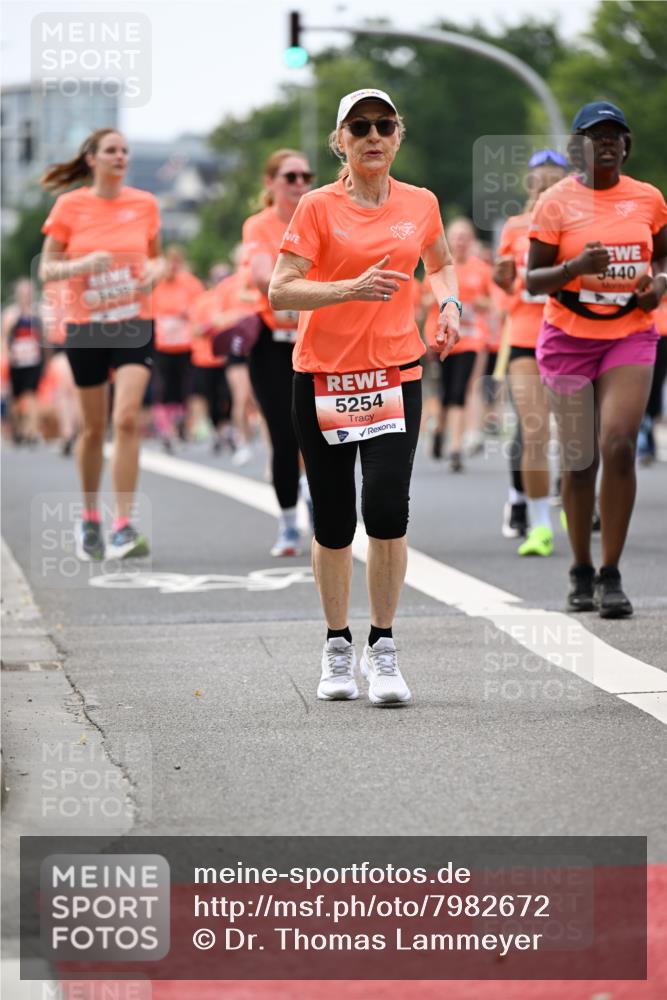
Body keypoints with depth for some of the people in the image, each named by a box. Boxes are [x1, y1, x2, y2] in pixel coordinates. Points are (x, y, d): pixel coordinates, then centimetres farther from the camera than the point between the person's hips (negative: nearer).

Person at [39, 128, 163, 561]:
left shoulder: (145, 204, 2)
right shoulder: (70, 206, -3)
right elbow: (47, 269, 0)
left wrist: (156, 270, -7)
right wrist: (82, 264, -19)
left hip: (135, 324, 0)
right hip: (86, 326, 0)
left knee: (127, 419, -15)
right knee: (94, 428, 9)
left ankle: (123, 526, -14)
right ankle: (90, 519, 28)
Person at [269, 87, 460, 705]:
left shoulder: (421, 204, 7)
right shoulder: (319, 207, -4)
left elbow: (441, 264, 27)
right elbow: (280, 291, -11)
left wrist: (449, 305, 6)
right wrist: (351, 288, -25)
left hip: (396, 374, 1)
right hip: (323, 376, -1)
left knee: (387, 509, -15)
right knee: (333, 521, 5)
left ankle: (384, 648, -1)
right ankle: (338, 649, 22)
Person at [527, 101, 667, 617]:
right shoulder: (557, 201, -3)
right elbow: (533, 280, -3)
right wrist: (576, 266, -22)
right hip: (569, 338, -1)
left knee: (619, 445, -15)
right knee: (579, 459, 2)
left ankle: (611, 575, -7)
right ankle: (582, 573, 19)